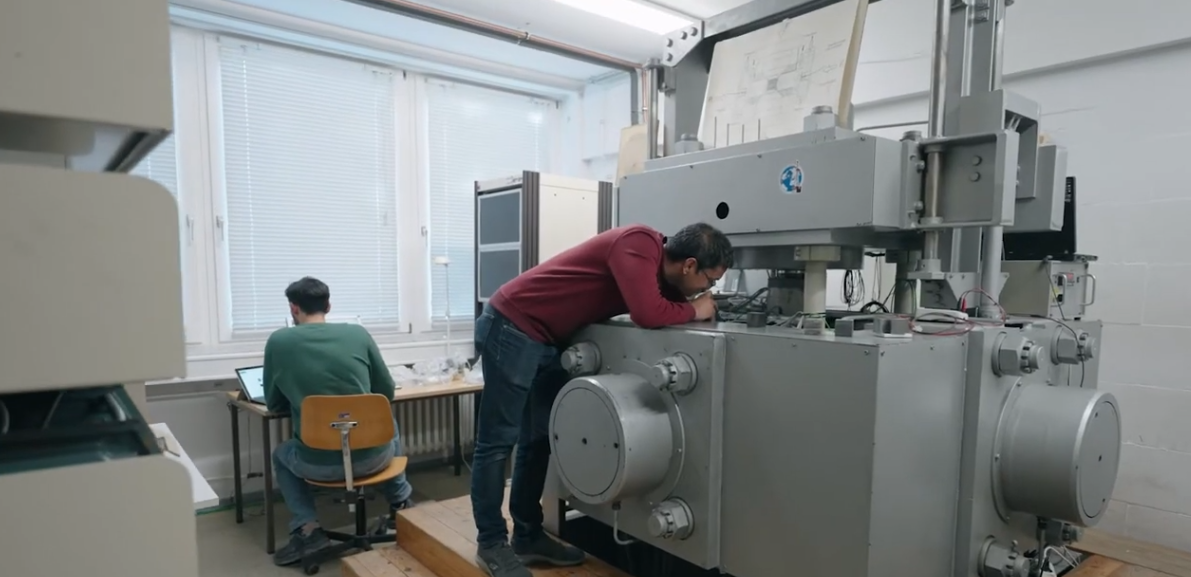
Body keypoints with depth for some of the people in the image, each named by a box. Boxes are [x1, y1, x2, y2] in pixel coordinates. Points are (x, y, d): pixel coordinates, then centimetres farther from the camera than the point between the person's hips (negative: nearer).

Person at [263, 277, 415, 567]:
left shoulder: (278, 341, -2)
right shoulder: (358, 333, -1)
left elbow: (274, 405, 10)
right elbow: (387, 392, 7)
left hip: (319, 463, -1)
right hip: (371, 456, 1)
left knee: (281, 454, 33)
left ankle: (308, 529, 18)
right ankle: (401, 503, 41)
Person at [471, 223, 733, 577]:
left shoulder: (659, 265, 5)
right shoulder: (639, 245, -23)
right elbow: (647, 314, -30)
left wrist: (700, 306, -3)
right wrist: (695, 311, -14)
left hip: (546, 339, 10)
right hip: (512, 328, -10)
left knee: (539, 440, 13)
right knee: (498, 442, 0)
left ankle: (528, 536, 24)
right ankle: (491, 543, 13)